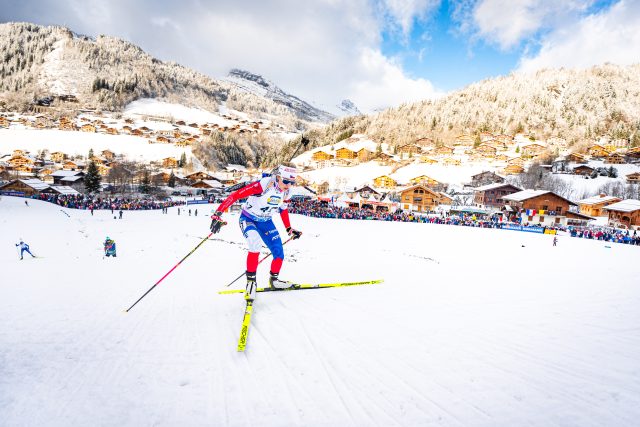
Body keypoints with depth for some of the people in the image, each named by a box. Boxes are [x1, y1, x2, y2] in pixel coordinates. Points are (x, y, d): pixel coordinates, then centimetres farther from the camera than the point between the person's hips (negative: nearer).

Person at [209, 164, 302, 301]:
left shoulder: (286, 192, -8)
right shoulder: (264, 184, -29)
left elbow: (283, 210, 12)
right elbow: (235, 195, -31)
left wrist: (289, 229, 12)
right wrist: (218, 214, -38)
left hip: (266, 222, 6)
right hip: (248, 219, -6)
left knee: (279, 253, -1)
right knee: (255, 246, -31)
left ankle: (274, 280, 26)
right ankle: (251, 281, -12)